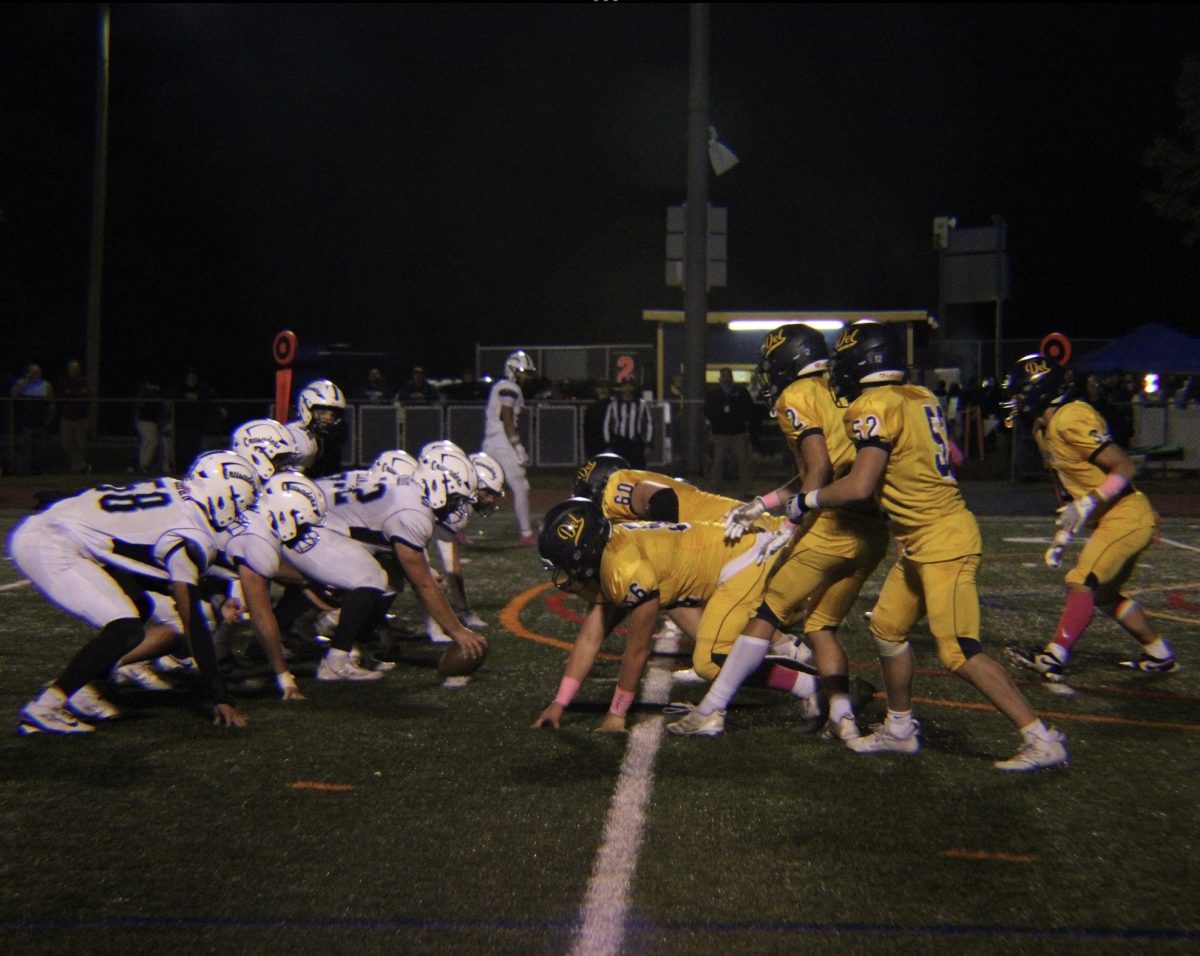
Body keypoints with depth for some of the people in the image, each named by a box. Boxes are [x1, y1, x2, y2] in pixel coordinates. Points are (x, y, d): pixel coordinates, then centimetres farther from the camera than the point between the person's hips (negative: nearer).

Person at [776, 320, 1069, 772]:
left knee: (960, 654, -8)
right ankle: (900, 729, 29)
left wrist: (806, 501, -5)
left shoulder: (875, 405, -16)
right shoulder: (920, 397, 11)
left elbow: (860, 486, -22)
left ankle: (1042, 740, -1)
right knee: (887, 627, 17)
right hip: (922, 543, 10)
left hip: (941, 540, -10)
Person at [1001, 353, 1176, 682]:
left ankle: (1053, 659, -19)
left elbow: (1124, 468, -21)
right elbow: (1070, 490, 18)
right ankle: (1160, 655, 32)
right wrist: (1063, 536, 16)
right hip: (1113, 520, 11)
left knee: (1081, 583, -17)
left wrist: (1088, 505, -28)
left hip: (1126, 518, -11)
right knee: (1104, 594, 19)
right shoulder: (1045, 429, 11)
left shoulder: (1071, 420, -20)